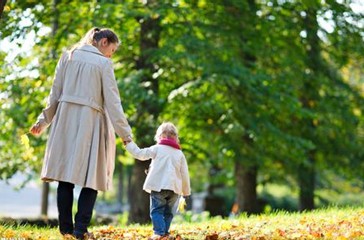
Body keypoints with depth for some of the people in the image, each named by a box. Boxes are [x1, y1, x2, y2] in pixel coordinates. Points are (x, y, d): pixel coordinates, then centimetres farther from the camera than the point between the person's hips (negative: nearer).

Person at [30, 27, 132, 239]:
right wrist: (125, 134, -3)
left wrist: (44, 120, 17)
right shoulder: (104, 63, -3)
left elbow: (55, 93, 10)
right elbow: (112, 102, -6)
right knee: (91, 176, 1)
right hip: (90, 121, -4)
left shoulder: (68, 56, 9)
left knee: (65, 175, 5)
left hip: (65, 119, 4)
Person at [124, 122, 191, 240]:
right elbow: (184, 174, 13)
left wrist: (129, 144, 17)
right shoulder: (180, 153, 13)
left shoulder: (157, 149, 1)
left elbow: (140, 154, 3)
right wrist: (186, 191, 21)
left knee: (156, 210, -3)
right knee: (168, 211, 14)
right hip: (174, 187, 4)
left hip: (158, 186, -4)